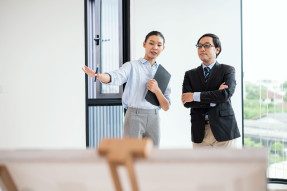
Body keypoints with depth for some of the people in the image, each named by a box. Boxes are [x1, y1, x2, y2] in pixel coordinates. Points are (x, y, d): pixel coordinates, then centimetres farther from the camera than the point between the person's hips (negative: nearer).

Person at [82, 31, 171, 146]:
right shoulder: (132, 66, -1)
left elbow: (166, 107, 8)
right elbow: (116, 77, -23)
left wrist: (156, 90, -11)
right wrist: (98, 75, -44)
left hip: (153, 119, 4)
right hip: (134, 116, -4)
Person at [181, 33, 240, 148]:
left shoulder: (227, 70, 5)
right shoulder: (190, 74, 13)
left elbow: (226, 94, -14)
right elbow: (186, 102, -1)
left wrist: (195, 96, -9)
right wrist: (213, 101, -10)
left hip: (223, 129, -2)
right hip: (199, 131, 3)